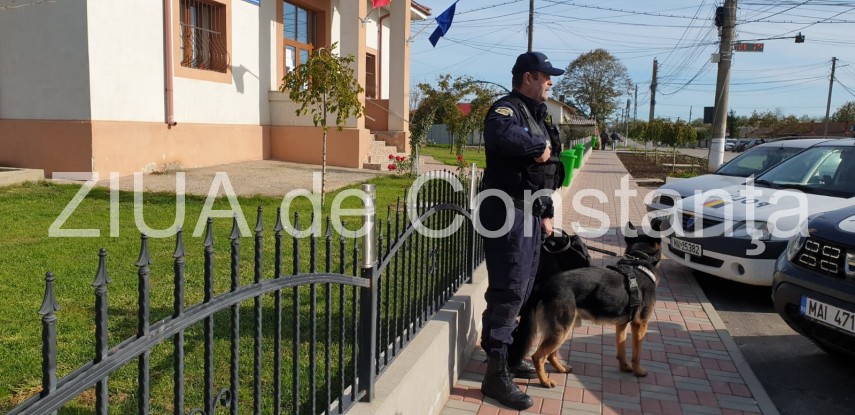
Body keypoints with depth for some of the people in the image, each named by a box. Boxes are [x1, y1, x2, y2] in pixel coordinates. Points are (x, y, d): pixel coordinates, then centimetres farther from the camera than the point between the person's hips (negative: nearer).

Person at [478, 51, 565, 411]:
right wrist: (540, 146, -23)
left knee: (522, 291, 17)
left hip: (530, 213, 10)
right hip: (508, 212, -10)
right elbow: (499, 135, -38)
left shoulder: (536, 116, 20)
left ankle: (509, 356, 31)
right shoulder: (507, 108, -11)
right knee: (508, 291, -9)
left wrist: (546, 213, 19)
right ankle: (496, 374, -1)